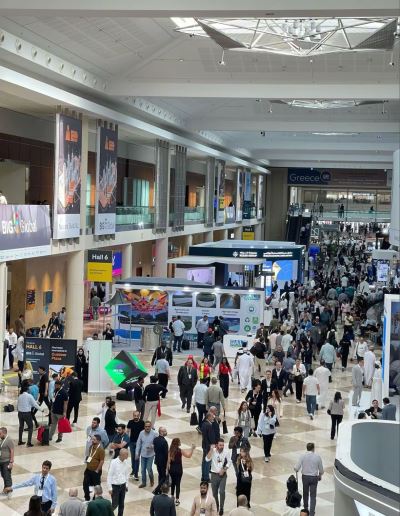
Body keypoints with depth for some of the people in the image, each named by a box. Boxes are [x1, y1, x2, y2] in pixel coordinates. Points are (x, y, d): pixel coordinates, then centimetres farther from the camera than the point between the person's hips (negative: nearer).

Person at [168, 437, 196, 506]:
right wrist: (192, 449, 4)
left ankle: (172, 497, 33)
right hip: (178, 469, -4)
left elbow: (168, 460, -2)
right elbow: (189, 456, -5)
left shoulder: (170, 450, -4)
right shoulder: (180, 451, -13)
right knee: (178, 484, 3)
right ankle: (177, 500, 2)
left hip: (171, 469, 4)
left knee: (173, 482, 23)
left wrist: (168, 469, 7)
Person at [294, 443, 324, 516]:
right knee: (313, 496, 5)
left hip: (305, 477, 1)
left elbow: (296, 468, -11)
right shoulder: (317, 456, -9)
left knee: (305, 493, 22)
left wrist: (295, 468, 13)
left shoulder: (303, 456, -9)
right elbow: (321, 470, -1)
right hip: (314, 477, -1)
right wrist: (320, 475, 19)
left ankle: (306, 508, 41)